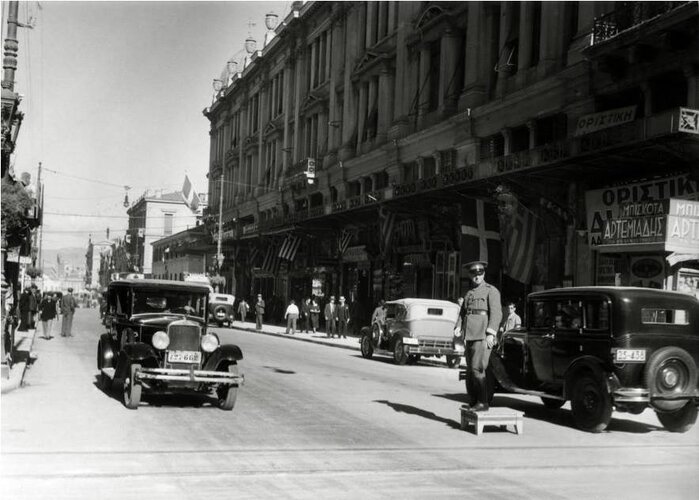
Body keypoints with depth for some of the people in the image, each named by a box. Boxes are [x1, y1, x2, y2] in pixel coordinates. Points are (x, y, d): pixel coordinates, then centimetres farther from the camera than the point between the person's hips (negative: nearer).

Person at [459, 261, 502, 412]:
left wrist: (491, 334, -17)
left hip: (483, 335, -7)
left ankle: (483, 403, -10)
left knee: (477, 368, -15)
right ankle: (473, 403, 13)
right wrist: (461, 331, 11)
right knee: (470, 370, 6)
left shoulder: (491, 290, 2)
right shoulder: (468, 293, 22)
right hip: (470, 335, 7)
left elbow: (496, 313, -8)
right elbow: (463, 313, 23)